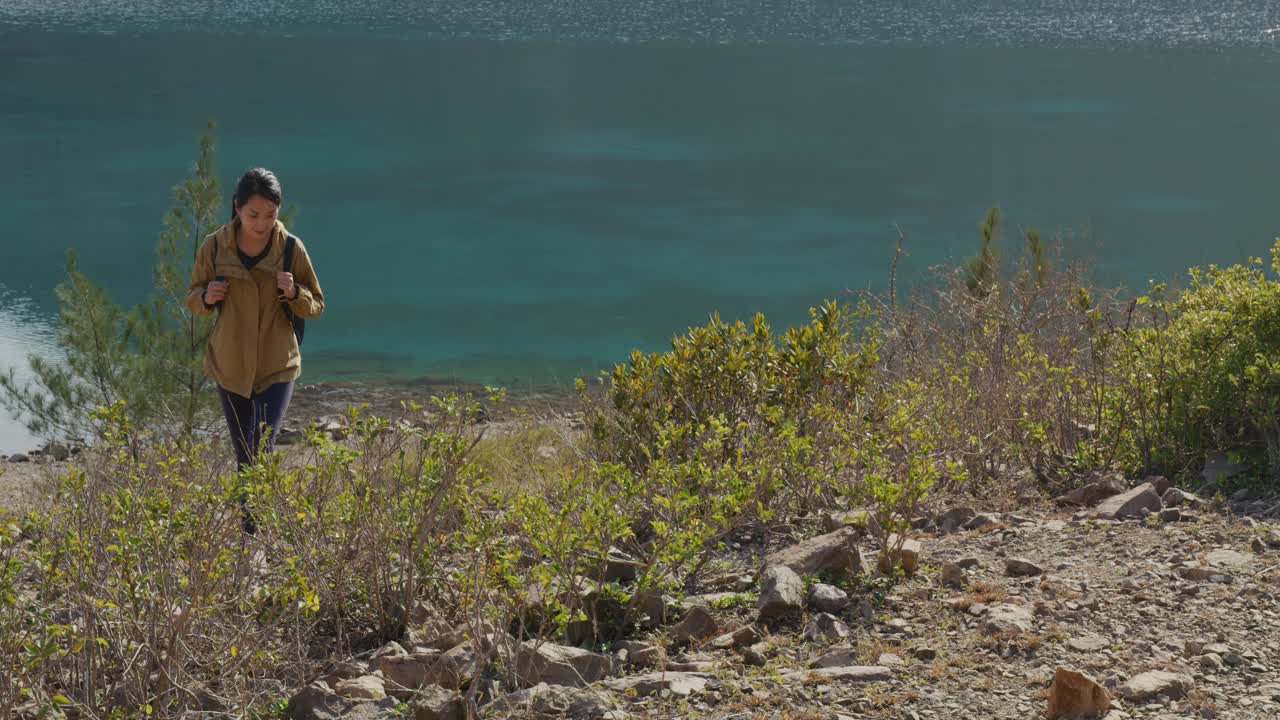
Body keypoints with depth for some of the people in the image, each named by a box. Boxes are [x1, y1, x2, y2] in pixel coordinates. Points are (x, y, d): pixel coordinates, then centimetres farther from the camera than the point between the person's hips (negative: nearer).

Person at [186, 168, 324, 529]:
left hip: (277, 366, -2)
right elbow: (193, 298, 6)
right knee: (244, 457, 12)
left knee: (263, 450, -15)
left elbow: (316, 306, 0)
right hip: (230, 365, 2)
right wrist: (207, 297, -18)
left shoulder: (291, 248, -10)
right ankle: (250, 523, 30)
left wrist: (293, 293, -22)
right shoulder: (214, 246, -8)